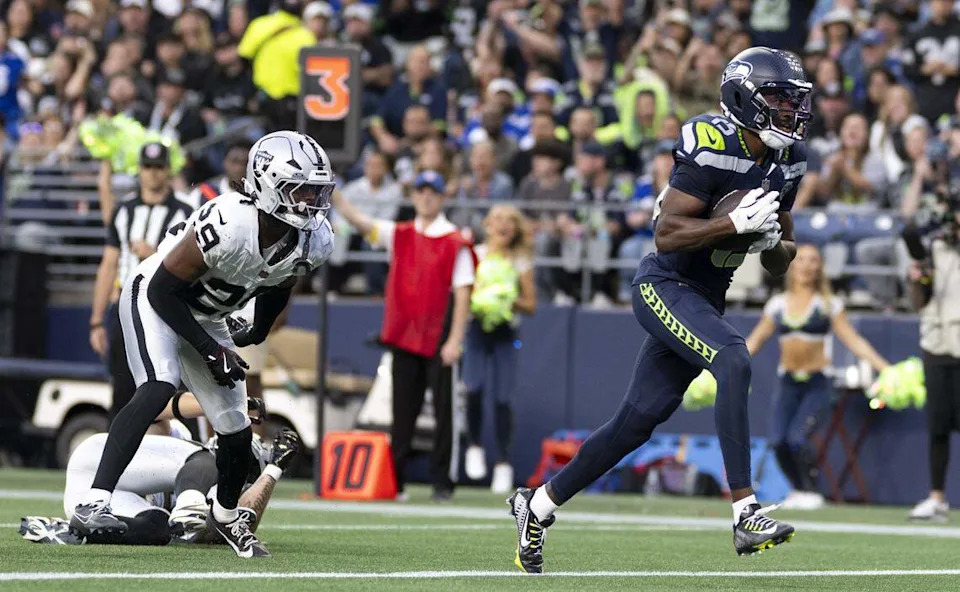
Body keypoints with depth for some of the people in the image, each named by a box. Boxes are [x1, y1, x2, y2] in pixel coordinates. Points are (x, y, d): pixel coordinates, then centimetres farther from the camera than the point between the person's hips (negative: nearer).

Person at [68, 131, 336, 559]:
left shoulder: (314, 242, -14)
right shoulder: (230, 226, -36)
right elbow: (163, 289, -26)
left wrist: (258, 333, 25)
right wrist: (210, 350, -23)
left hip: (205, 319, 7)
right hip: (154, 299, -7)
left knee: (236, 433, 6)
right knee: (159, 388, -32)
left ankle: (225, 516, 36)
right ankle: (93, 504, -40)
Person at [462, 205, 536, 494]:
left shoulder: (520, 262, 5)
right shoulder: (475, 255, 7)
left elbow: (531, 305, 6)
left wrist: (511, 301, -12)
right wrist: (475, 297, -10)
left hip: (506, 333, 0)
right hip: (478, 330, 0)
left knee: (503, 399, -4)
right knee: (474, 389, -19)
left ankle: (503, 464, 7)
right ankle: (474, 448, 5)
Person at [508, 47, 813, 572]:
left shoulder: (784, 164, 8)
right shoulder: (712, 148, -18)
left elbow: (781, 264, 16)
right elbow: (666, 234, -22)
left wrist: (772, 242, -6)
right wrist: (737, 223, -27)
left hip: (705, 301, 8)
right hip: (664, 286, -8)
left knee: (636, 422, 8)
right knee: (734, 362, -30)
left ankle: (538, 505, 24)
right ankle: (746, 515, -32)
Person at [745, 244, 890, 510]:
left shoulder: (828, 304, 0)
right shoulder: (778, 304, 8)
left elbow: (853, 341, -1)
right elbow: (754, 341, 16)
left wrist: (885, 368, -9)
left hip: (816, 383, -3)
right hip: (789, 384, 3)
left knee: (797, 439, -20)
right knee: (778, 442, -11)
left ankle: (811, 492, -1)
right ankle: (798, 490, 12)